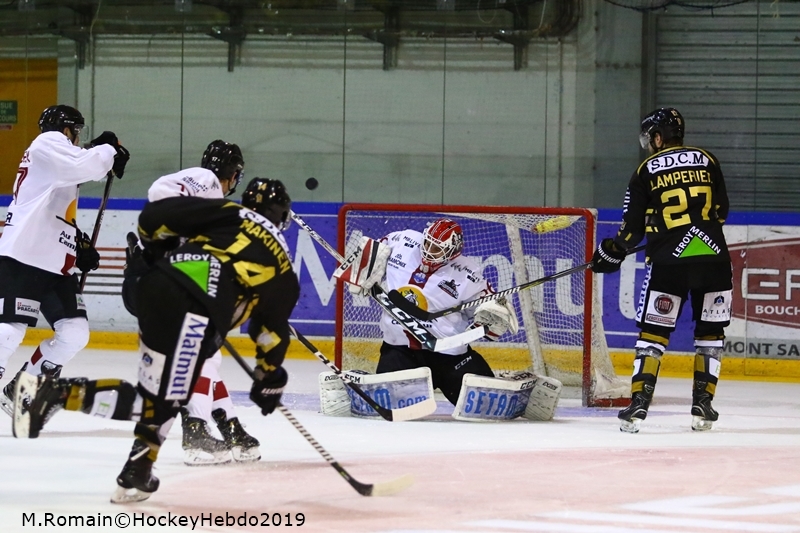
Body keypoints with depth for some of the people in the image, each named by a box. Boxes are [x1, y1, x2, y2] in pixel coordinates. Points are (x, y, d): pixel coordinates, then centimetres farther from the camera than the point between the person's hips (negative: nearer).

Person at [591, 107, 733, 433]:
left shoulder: (647, 171, 6)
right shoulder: (707, 161, 12)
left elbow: (633, 227, 6)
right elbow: (721, 211, 17)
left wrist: (612, 253, 22)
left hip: (669, 261, -2)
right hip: (713, 258, 2)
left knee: (653, 331, 5)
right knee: (710, 331, 14)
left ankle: (638, 404, -6)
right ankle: (703, 406, 10)